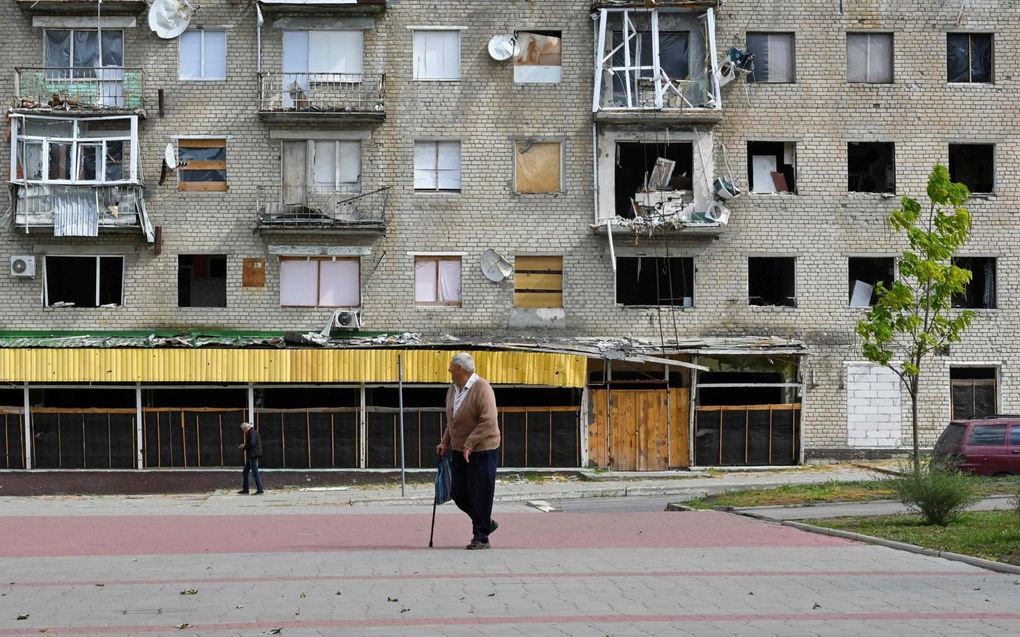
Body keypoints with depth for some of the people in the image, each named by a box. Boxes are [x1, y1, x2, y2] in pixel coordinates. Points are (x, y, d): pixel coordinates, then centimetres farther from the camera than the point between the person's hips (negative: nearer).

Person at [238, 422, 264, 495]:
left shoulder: (252, 432, -15)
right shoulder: (251, 432, 17)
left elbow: (251, 444, -24)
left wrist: (244, 446, -9)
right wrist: (244, 446, 10)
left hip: (253, 455, -11)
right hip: (250, 456, 11)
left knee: (255, 472, -8)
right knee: (245, 472, 15)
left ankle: (260, 490, -6)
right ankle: (245, 490, 20)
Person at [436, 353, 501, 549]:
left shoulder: (481, 389, -17)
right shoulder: (453, 389, 9)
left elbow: (488, 422, -23)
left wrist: (470, 444, -25)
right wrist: (445, 442, 11)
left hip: (482, 451, -8)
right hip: (460, 451, 8)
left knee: (480, 495, -3)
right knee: (458, 493, 10)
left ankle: (481, 537, 7)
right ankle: (486, 523, 28)